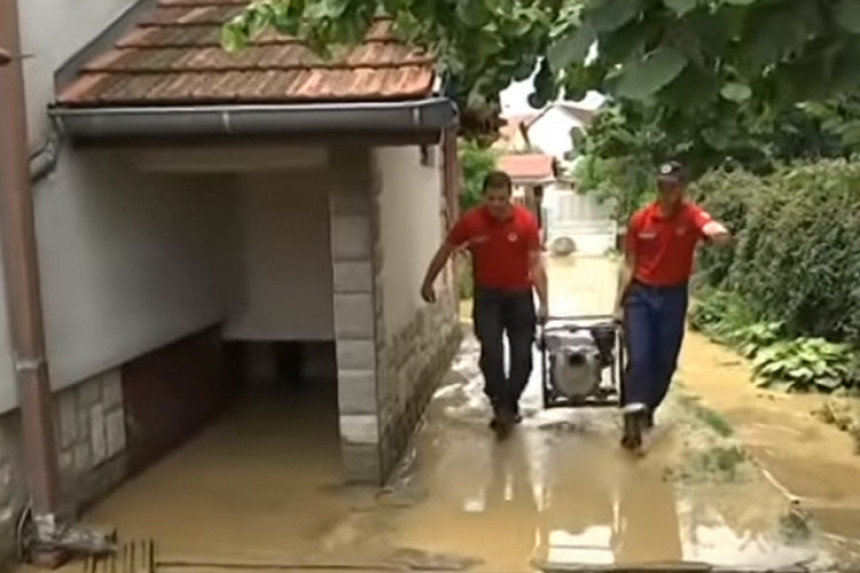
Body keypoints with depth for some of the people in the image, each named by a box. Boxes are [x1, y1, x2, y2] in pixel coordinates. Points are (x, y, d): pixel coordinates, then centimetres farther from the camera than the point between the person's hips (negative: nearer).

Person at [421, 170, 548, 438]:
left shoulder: (526, 220, -15)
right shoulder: (471, 220, -13)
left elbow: (536, 262, -12)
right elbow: (445, 251, 0)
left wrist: (543, 302, -17)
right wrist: (428, 283, 6)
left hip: (519, 294, 1)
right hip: (487, 295, 0)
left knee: (522, 357, 5)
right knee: (491, 351, -16)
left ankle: (510, 404, 27)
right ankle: (501, 407, -3)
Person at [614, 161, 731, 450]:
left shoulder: (692, 215, -11)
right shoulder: (640, 220, -5)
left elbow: (710, 227, -35)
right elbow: (629, 264, 1)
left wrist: (718, 232, -61)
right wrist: (618, 303, -2)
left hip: (673, 296, 1)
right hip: (640, 294, 0)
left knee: (666, 362, 9)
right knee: (639, 358, -11)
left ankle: (648, 409, 32)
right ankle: (632, 418, -8)